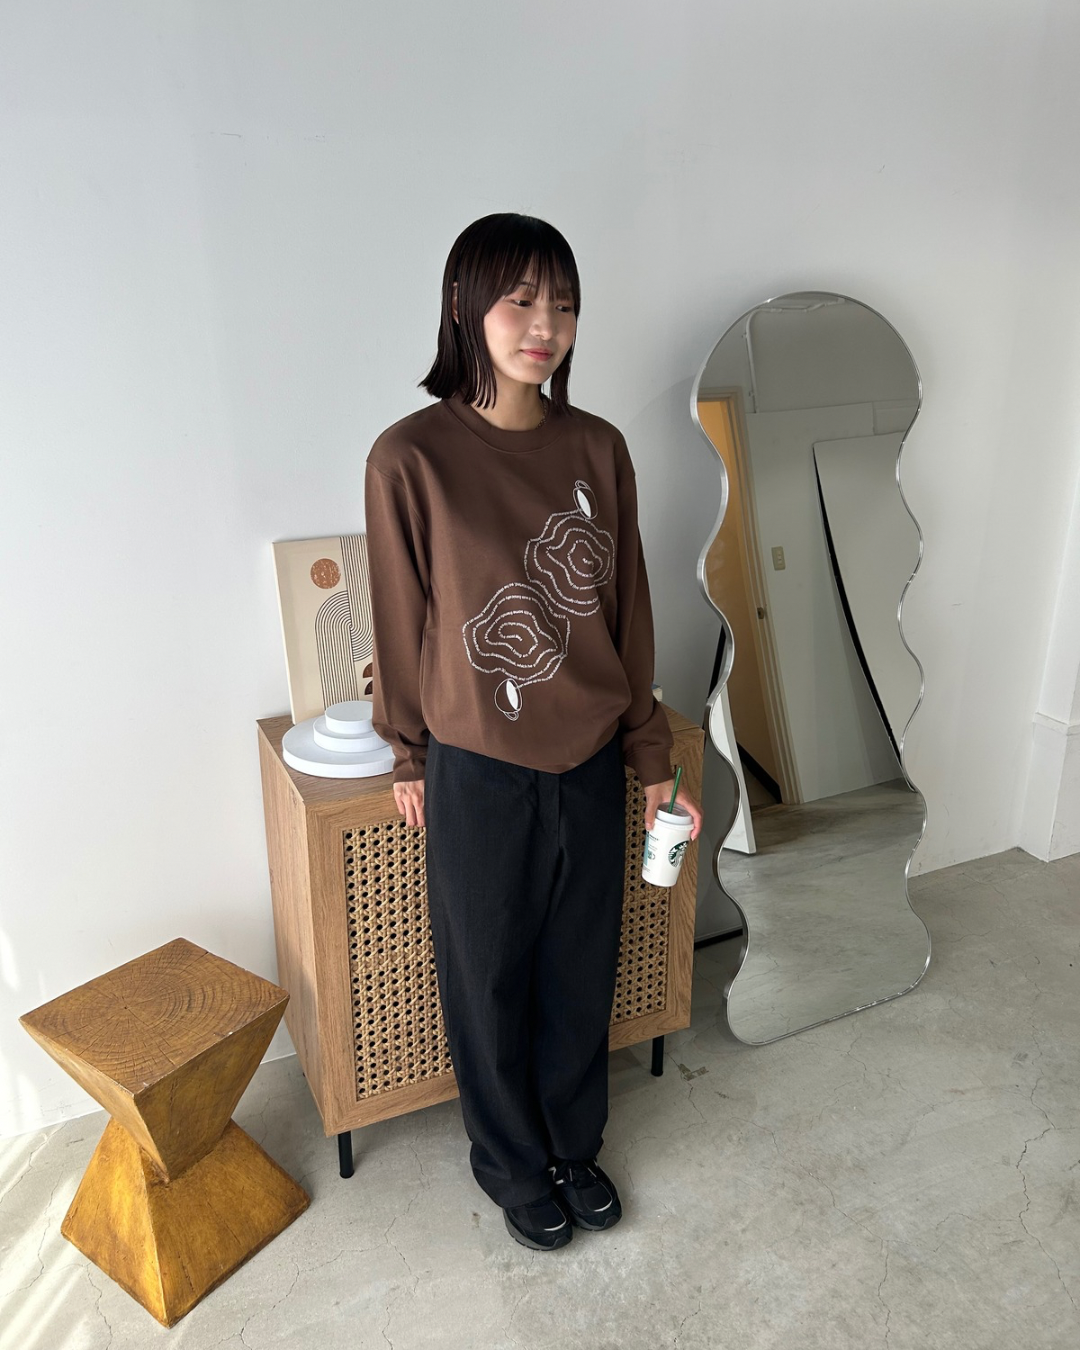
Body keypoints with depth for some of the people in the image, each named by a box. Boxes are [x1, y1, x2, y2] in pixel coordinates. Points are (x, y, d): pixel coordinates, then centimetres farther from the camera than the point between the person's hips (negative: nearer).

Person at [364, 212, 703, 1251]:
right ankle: (512, 1164, 45)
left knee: (582, 971, 21)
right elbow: (401, 621, -5)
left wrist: (652, 759, 6)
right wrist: (409, 758, 4)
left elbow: (628, 612, 4)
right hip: (478, 771, -3)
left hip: (591, 763, 4)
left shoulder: (598, 449, -2)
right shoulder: (410, 458, -14)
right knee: (490, 981, 17)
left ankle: (575, 1144, 49)